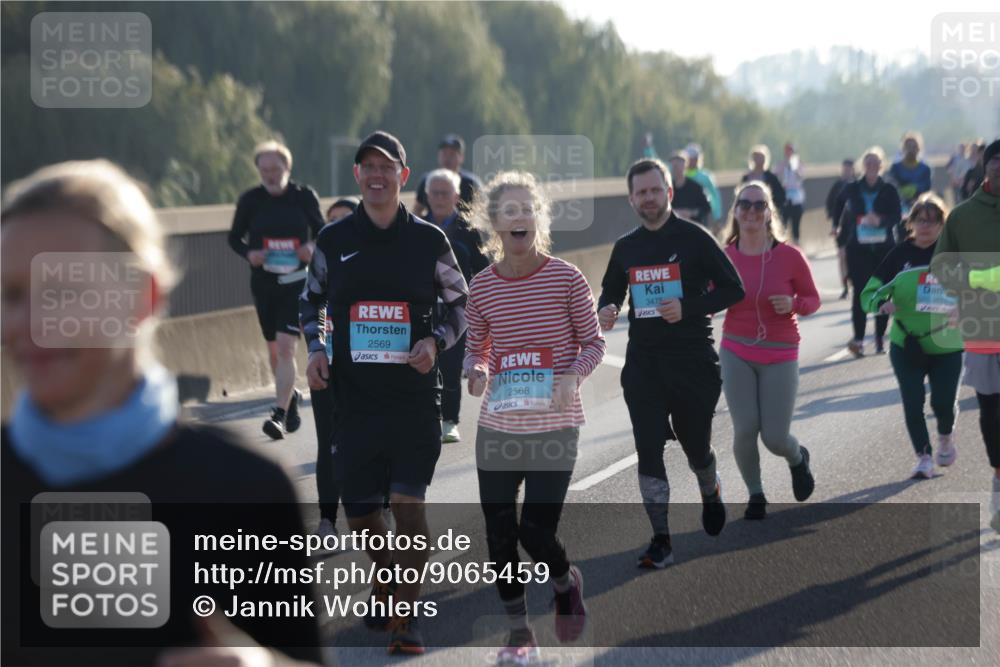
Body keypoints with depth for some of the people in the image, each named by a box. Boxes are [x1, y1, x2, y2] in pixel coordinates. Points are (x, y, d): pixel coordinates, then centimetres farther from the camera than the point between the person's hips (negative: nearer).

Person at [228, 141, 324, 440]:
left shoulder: (304, 196, -4)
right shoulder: (250, 200, -2)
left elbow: (321, 232, 8)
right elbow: (235, 237, 8)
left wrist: (313, 249, -13)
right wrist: (249, 253, -12)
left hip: (297, 282, -3)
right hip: (263, 281, 3)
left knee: (286, 346, -16)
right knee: (273, 349, 14)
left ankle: (280, 413, -17)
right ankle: (290, 396, 38)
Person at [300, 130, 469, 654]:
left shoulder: (428, 239, 1)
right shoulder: (334, 239, 5)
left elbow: (460, 304, 9)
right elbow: (310, 301, 17)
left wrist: (435, 342, -9)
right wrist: (315, 350, 0)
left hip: (415, 394, -2)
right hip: (353, 394, 2)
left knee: (408, 501, -10)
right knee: (358, 508, 8)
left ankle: (407, 618, -2)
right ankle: (387, 580, 37)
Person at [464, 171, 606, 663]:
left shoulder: (566, 278, -7)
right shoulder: (482, 287, 0)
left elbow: (593, 343, 1)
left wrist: (573, 376, -18)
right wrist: (476, 373, -10)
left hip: (554, 428, -3)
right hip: (497, 428, 3)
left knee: (536, 533, -9)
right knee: (499, 534, 6)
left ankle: (566, 584, 26)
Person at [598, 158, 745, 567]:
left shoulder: (694, 239, -5)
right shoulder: (626, 248, 8)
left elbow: (733, 289, -6)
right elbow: (611, 291, 22)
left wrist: (688, 308, -19)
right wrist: (606, 310, -2)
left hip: (692, 360, -3)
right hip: (643, 361, 3)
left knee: (695, 445, 11)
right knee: (648, 451, -5)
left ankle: (711, 493, 45)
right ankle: (660, 540, -1)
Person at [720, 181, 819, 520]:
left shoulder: (790, 256, -10)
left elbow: (813, 299, 0)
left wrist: (793, 304, -21)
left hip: (780, 356, -1)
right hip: (735, 353, 1)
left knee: (775, 438, -2)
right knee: (744, 430, -7)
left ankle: (798, 459, 37)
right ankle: (755, 495, 19)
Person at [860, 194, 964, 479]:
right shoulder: (900, 255, -1)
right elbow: (869, 293, 1)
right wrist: (882, 304, -21)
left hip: (946, 346, -1)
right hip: (907, 345, 1)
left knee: (943, 402, 0)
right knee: (912, 404, -6)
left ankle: (946, 438, 32)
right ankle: (924, 458, 7)